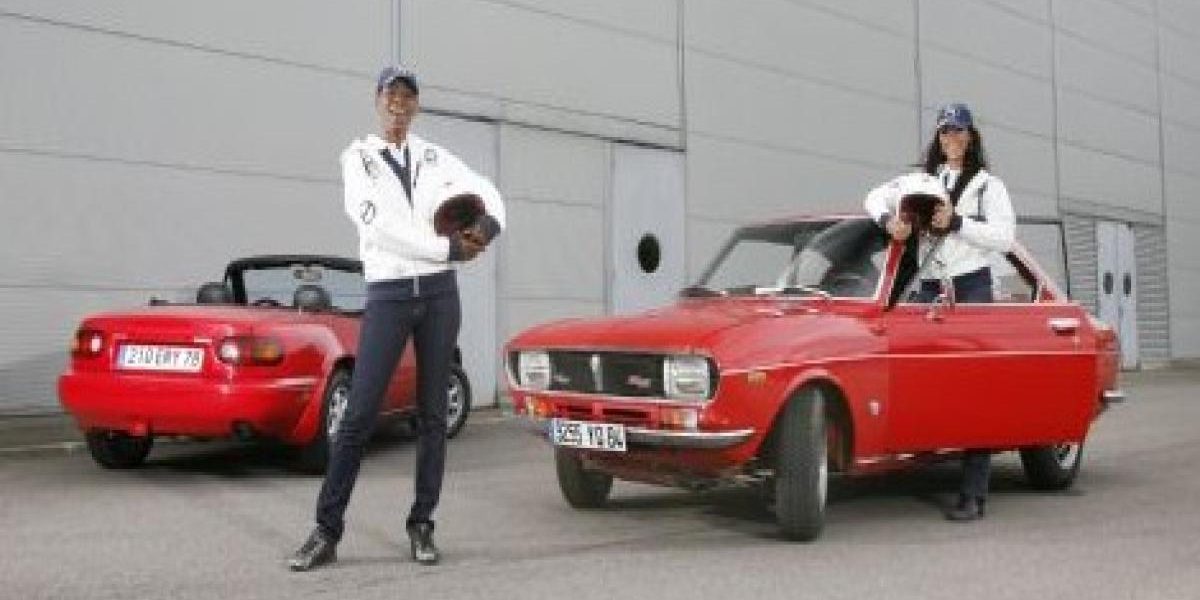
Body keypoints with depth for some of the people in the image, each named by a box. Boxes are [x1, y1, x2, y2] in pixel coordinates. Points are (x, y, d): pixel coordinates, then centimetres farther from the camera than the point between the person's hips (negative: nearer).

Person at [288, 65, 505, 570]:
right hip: (388, 295, -3)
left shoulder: (436, 159, 9)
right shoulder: (357, 159, -2)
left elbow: (487, 194, 11)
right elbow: (379, 226, -16)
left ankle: (421, 526, 13)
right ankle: (326, 532, -1)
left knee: (432, 413, 4)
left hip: (438, 292, 3)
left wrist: (488, 225, -14)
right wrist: (449, 249, -16)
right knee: (358, 414, -8)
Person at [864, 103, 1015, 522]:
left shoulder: (989, 185, 8)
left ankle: (973, 495, -8)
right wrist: (888, 220, -6)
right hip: (929, 289, 4)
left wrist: (956, 222, -13)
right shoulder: (921, 180, 18)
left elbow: (1005, 237, -2)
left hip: (972, 287, -4)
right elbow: (876, 197, 15)